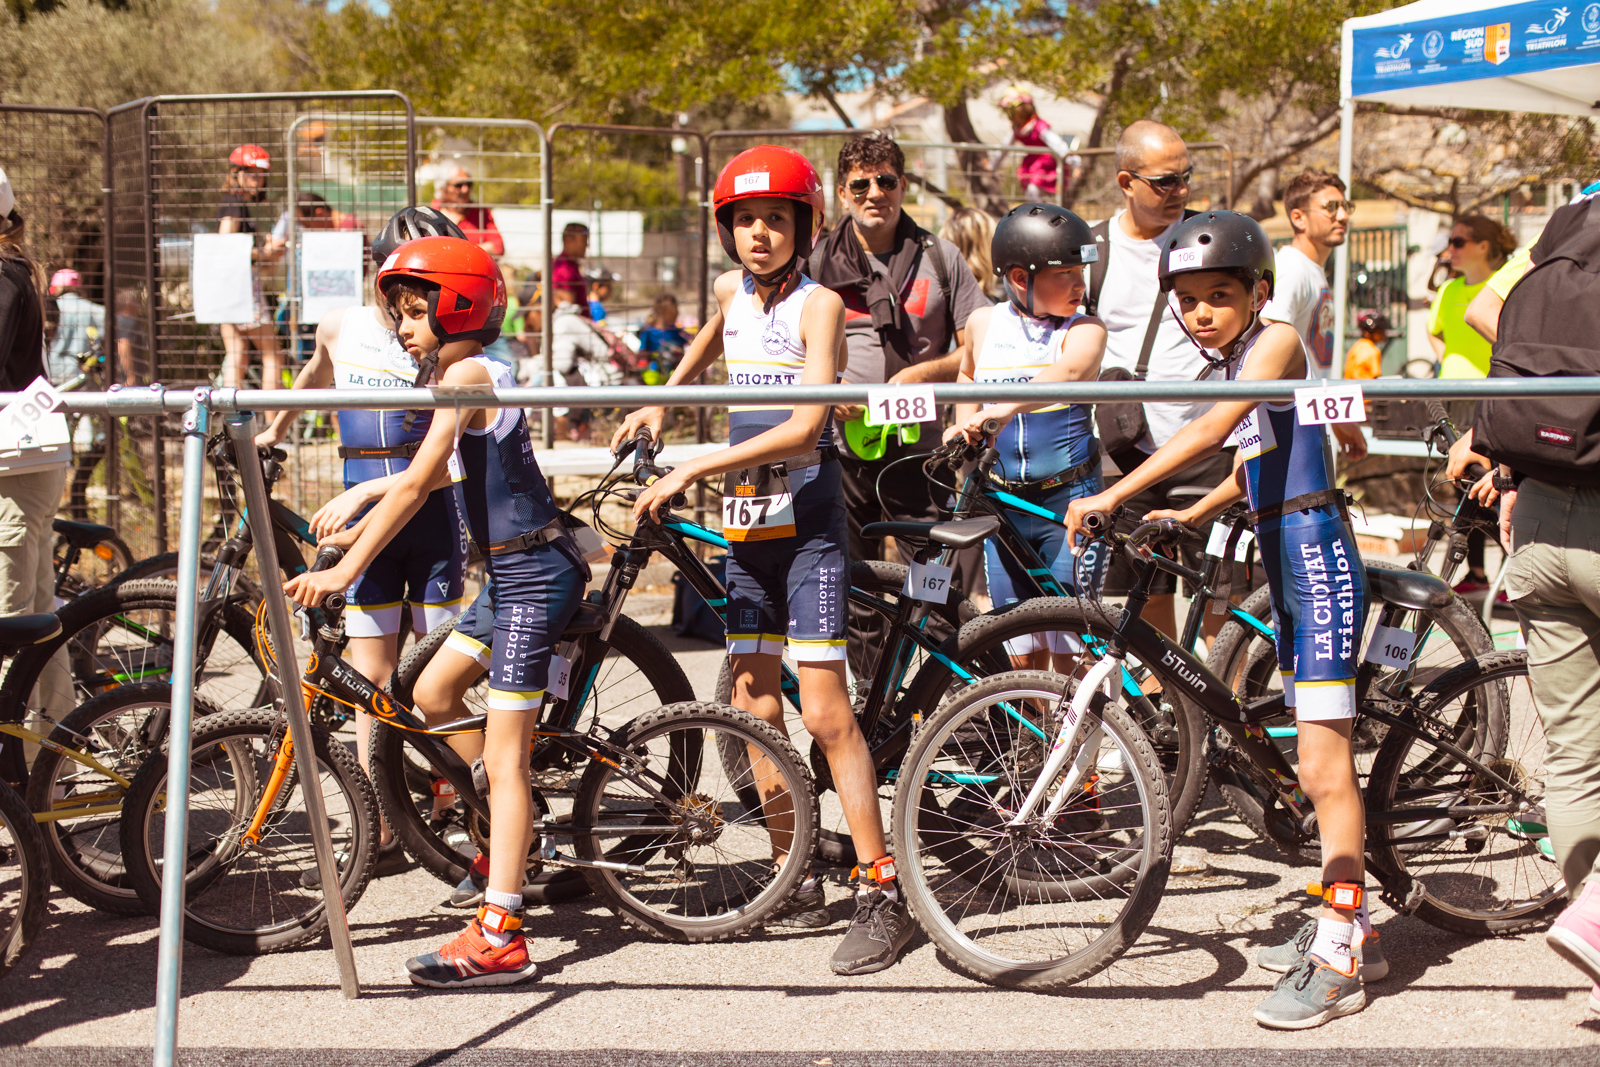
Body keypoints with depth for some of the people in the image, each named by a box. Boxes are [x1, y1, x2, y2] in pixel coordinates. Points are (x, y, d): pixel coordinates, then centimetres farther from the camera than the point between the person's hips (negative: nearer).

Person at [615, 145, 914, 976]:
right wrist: (660, 401, 25)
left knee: (823, 712, -12)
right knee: (752, 706, 5)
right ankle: (797, 883, 15)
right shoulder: (731, 291, 10)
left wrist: (691, 469, -22)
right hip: (745, 524, 7)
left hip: (808, 523, -7)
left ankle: (882, 893, -6)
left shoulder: (818, 303, -9)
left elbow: (805, 425, -21)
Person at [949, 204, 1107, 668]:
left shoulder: (1083, 329, -7)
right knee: (1022, 656, 9)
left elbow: (1069, 373, -31)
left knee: (1072, 653, -3)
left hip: (1069, 500, -3)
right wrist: (964, 428, 14)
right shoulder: (984, 323, 5)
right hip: (1003, 503, 3)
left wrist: (1000, 411, -46)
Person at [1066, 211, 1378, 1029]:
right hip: (1286, 563, 10)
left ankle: (1339, 966, -5)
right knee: (1321, 766, 15)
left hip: (1317, 555, -10)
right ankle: (1351, 926, 27)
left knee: (1323, 770, -10)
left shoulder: (1277, 342, -11)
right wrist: (1190, 517, 16)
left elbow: (1212, 428, -25)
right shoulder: (1236, 364, 15)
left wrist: (1113, 495, -29)